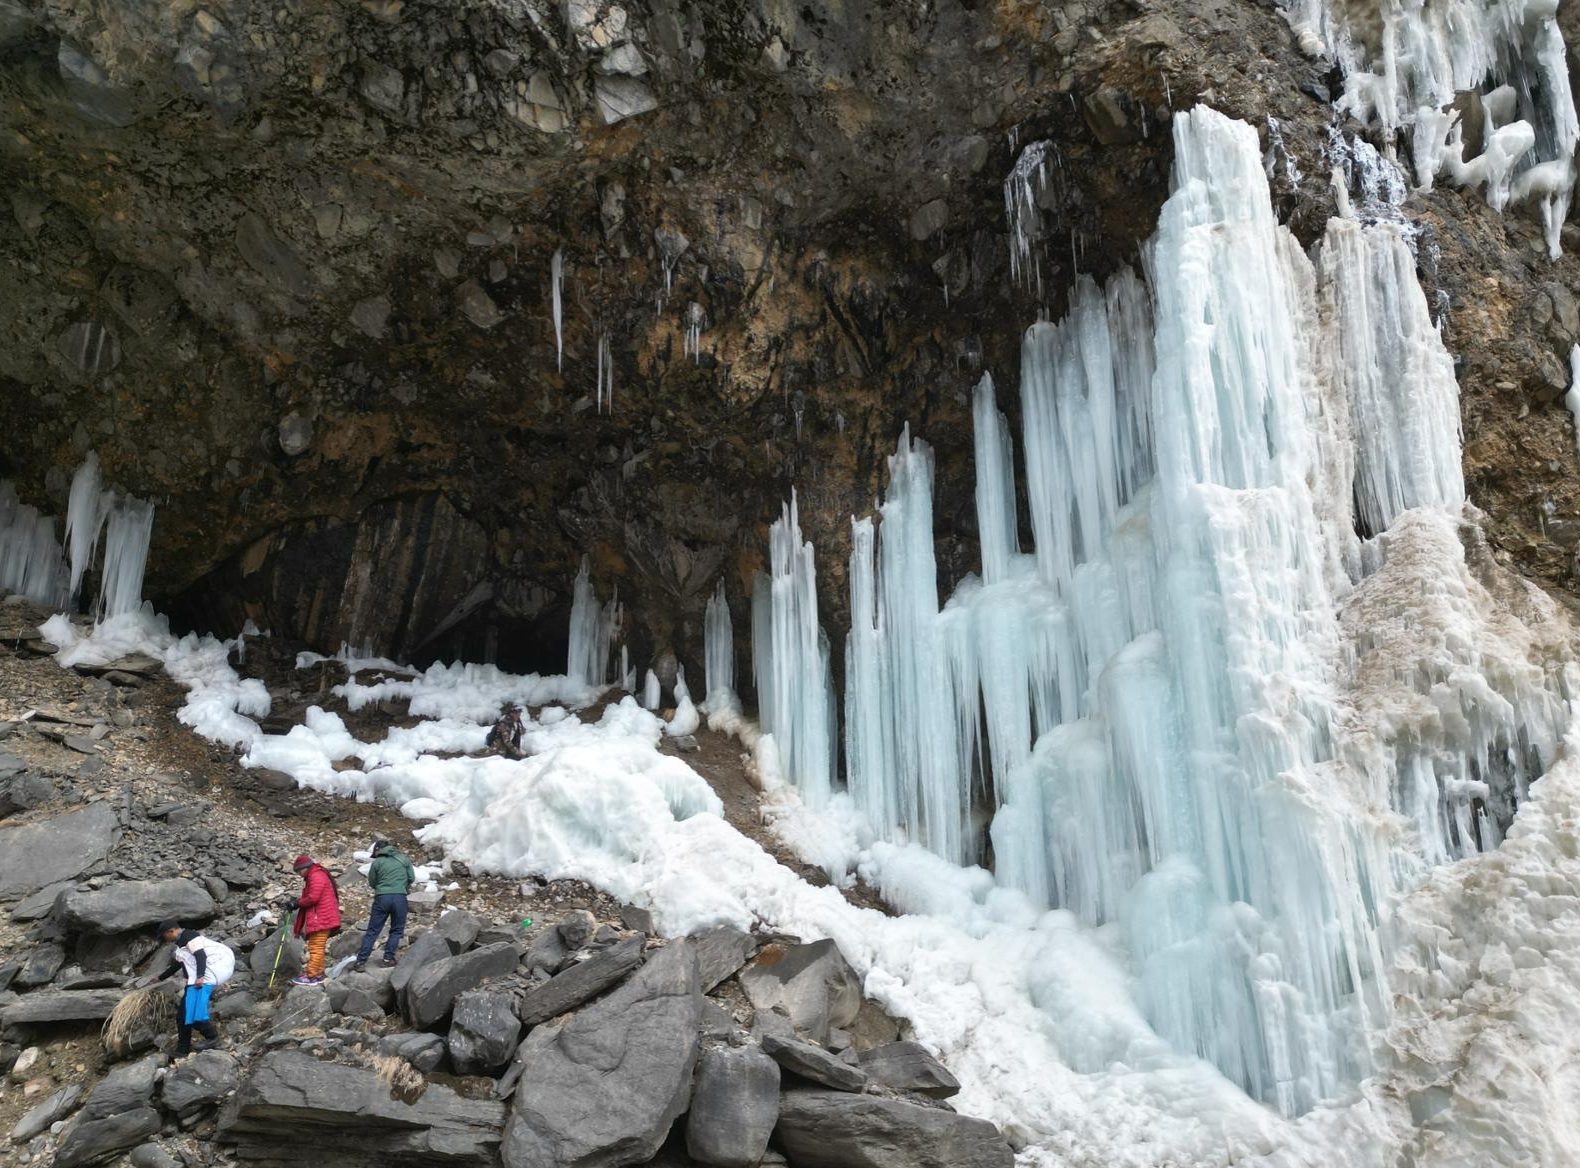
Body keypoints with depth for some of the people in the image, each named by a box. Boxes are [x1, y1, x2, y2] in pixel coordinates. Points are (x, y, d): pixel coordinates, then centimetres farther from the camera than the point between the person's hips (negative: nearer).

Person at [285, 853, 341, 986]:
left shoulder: (316, 876, -13)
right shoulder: (313, 876, 22)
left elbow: (313, 898, -20)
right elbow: (308, 897, 22)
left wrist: (297, 903, -8)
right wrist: (296, 902, 8)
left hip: (321, 919, -11)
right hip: (321, 919, 11)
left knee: (316, 948, -9)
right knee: (318, 947, 15)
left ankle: (311, 976, -8)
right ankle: (318, 974, 21)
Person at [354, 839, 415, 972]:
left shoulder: (377, 862, 5)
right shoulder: (404, 859, 9)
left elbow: (372, 883, 12)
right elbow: (412, 878, 10)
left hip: (381, 897, 0)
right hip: (400, 897, 0)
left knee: (372, 931, 5)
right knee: (397, 930, 14)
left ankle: (361, 961, 2)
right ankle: (389, 957, 6)